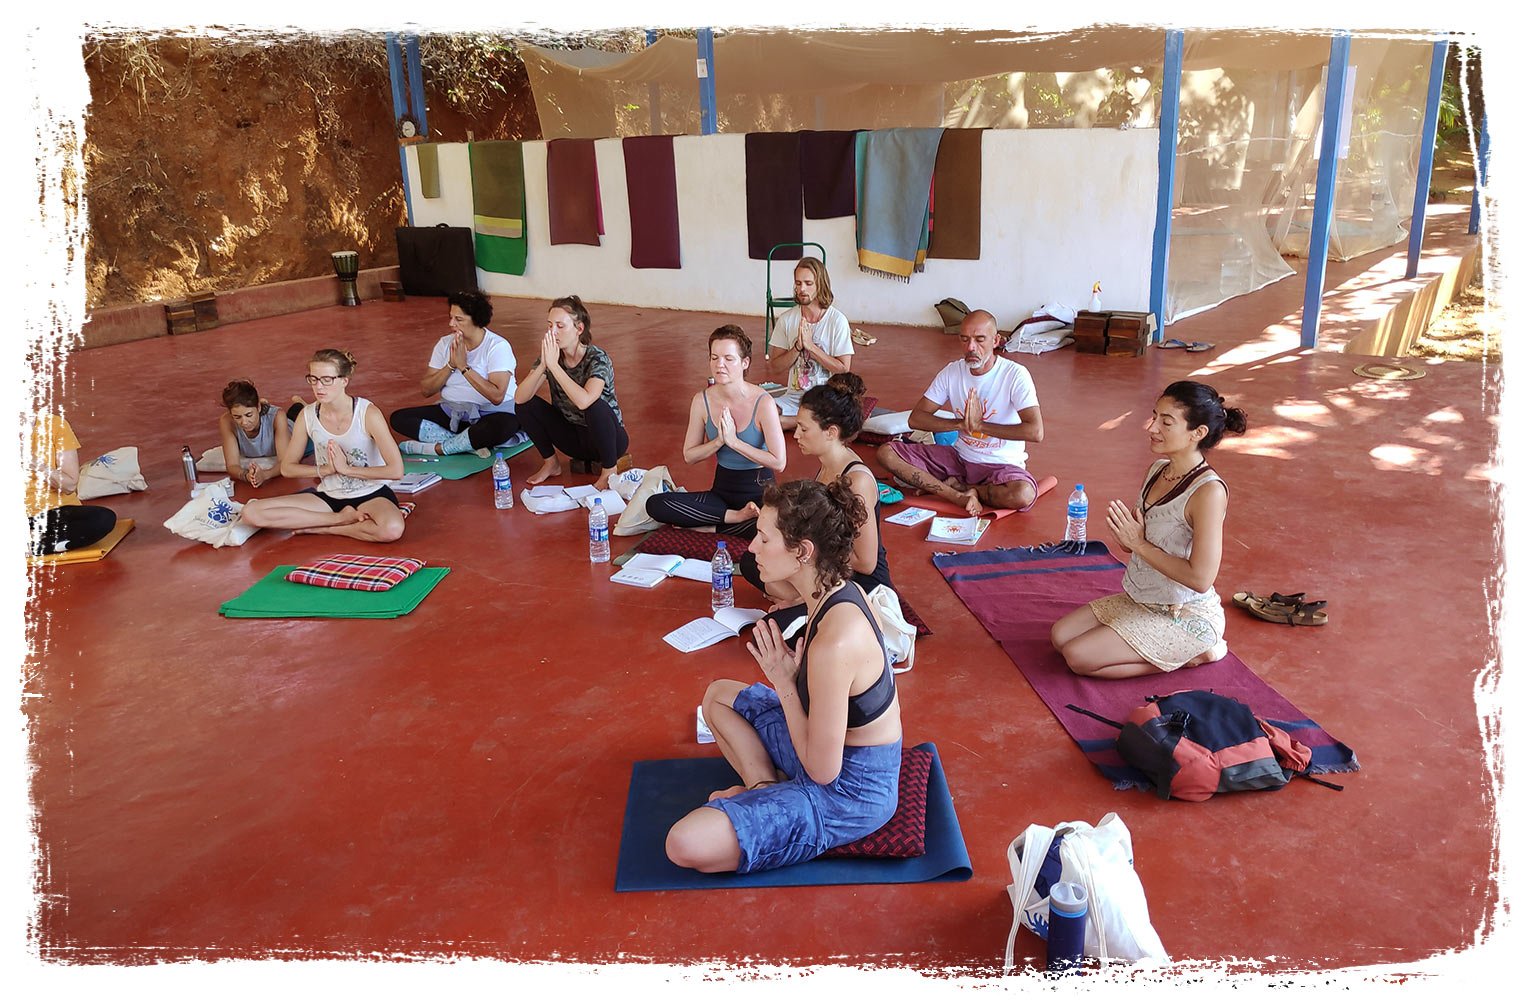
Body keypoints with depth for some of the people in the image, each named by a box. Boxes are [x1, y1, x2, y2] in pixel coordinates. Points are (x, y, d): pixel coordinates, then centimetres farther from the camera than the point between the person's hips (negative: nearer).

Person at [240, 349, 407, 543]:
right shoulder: (308, 415, -4)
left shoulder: (368, 413, -16)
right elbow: (287, 467, 6)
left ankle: (319, 529, -14)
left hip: (371, 495, -4)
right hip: (329, 496, 4)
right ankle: (343, 518, -12)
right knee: (252, 512, -15)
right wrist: (327, 469, -11)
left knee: (392, 529, -40)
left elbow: (396, 470, -21)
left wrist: (346, 469, -18)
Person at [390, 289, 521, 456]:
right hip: (451, 414, 6)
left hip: (490, 414, -5)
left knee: (505, 425, -40)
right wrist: (451, 365, -15)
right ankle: (472, 444, -23)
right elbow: (426, 390, -2)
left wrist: (464, 367, -21)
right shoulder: (445, 344, 3)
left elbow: (497, 396, -25)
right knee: (399, 418, -12)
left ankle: (437, 448, -21)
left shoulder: (498, 346, -12)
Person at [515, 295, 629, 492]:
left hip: (607, 437, -5)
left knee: (596, 406, -35)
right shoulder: (550, 355, -8)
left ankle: (609, 472, -13)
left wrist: (553, 365, -37)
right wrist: (543, 365, -32)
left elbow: (584, 401, -42)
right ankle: (551, 463, 7)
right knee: (528, 406, -13)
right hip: (573, 437, 5)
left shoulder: (598, 360, -23)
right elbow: (520, 398, -19)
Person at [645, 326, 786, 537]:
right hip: (722, 489, 4)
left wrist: (734, 441, -20)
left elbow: (778, 462, -20)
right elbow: (689, 456, 3)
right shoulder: (702, 400, -3)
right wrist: (718, 441, -15)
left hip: (760, 492, -4)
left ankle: (707, 527, -12)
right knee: (654, 504, -17)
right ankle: (734, 516, -13)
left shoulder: (762, 402, -16)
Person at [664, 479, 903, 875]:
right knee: (718, 695, 25)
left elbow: (822, 769, -25)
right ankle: (766, 788, 8)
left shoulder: (834, 642, -35)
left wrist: (783, 680, -18)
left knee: (685, 844, -22)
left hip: (846, 795, -9)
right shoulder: (842, 591, -5)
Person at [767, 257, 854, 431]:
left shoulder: (837, 320, -6)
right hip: (794, 396, 3)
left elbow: (843, 369, -10)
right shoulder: (786, 318, 3)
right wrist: (797, 347, -15)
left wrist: (810, 345, -15)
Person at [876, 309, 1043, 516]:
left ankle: (952, 485, -12)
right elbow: (915, 418, -4)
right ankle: (961, 497, -21)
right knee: (887, 452, -12)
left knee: (1023, 495, -39)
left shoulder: (1015, 375, -15)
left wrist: (980, 424, -22)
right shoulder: (952, 372, -1)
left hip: (1001, 464, -4)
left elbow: (1036, 432, -26)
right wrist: (960, 423, -20)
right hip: (959, 457, 4)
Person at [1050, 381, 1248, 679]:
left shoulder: (1209, 491, -26)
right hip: (1141, 599, 9)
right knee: (1060, 635, 4)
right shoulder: (1158, 469, 1)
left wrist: (1138, 543, -21)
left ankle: (1192, 654, 0)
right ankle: (1174, 649, 11)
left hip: (1188, 618, -9)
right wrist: (1127, 537, -11)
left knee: (1078, 657, -15)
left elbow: (1200, 578, -28)